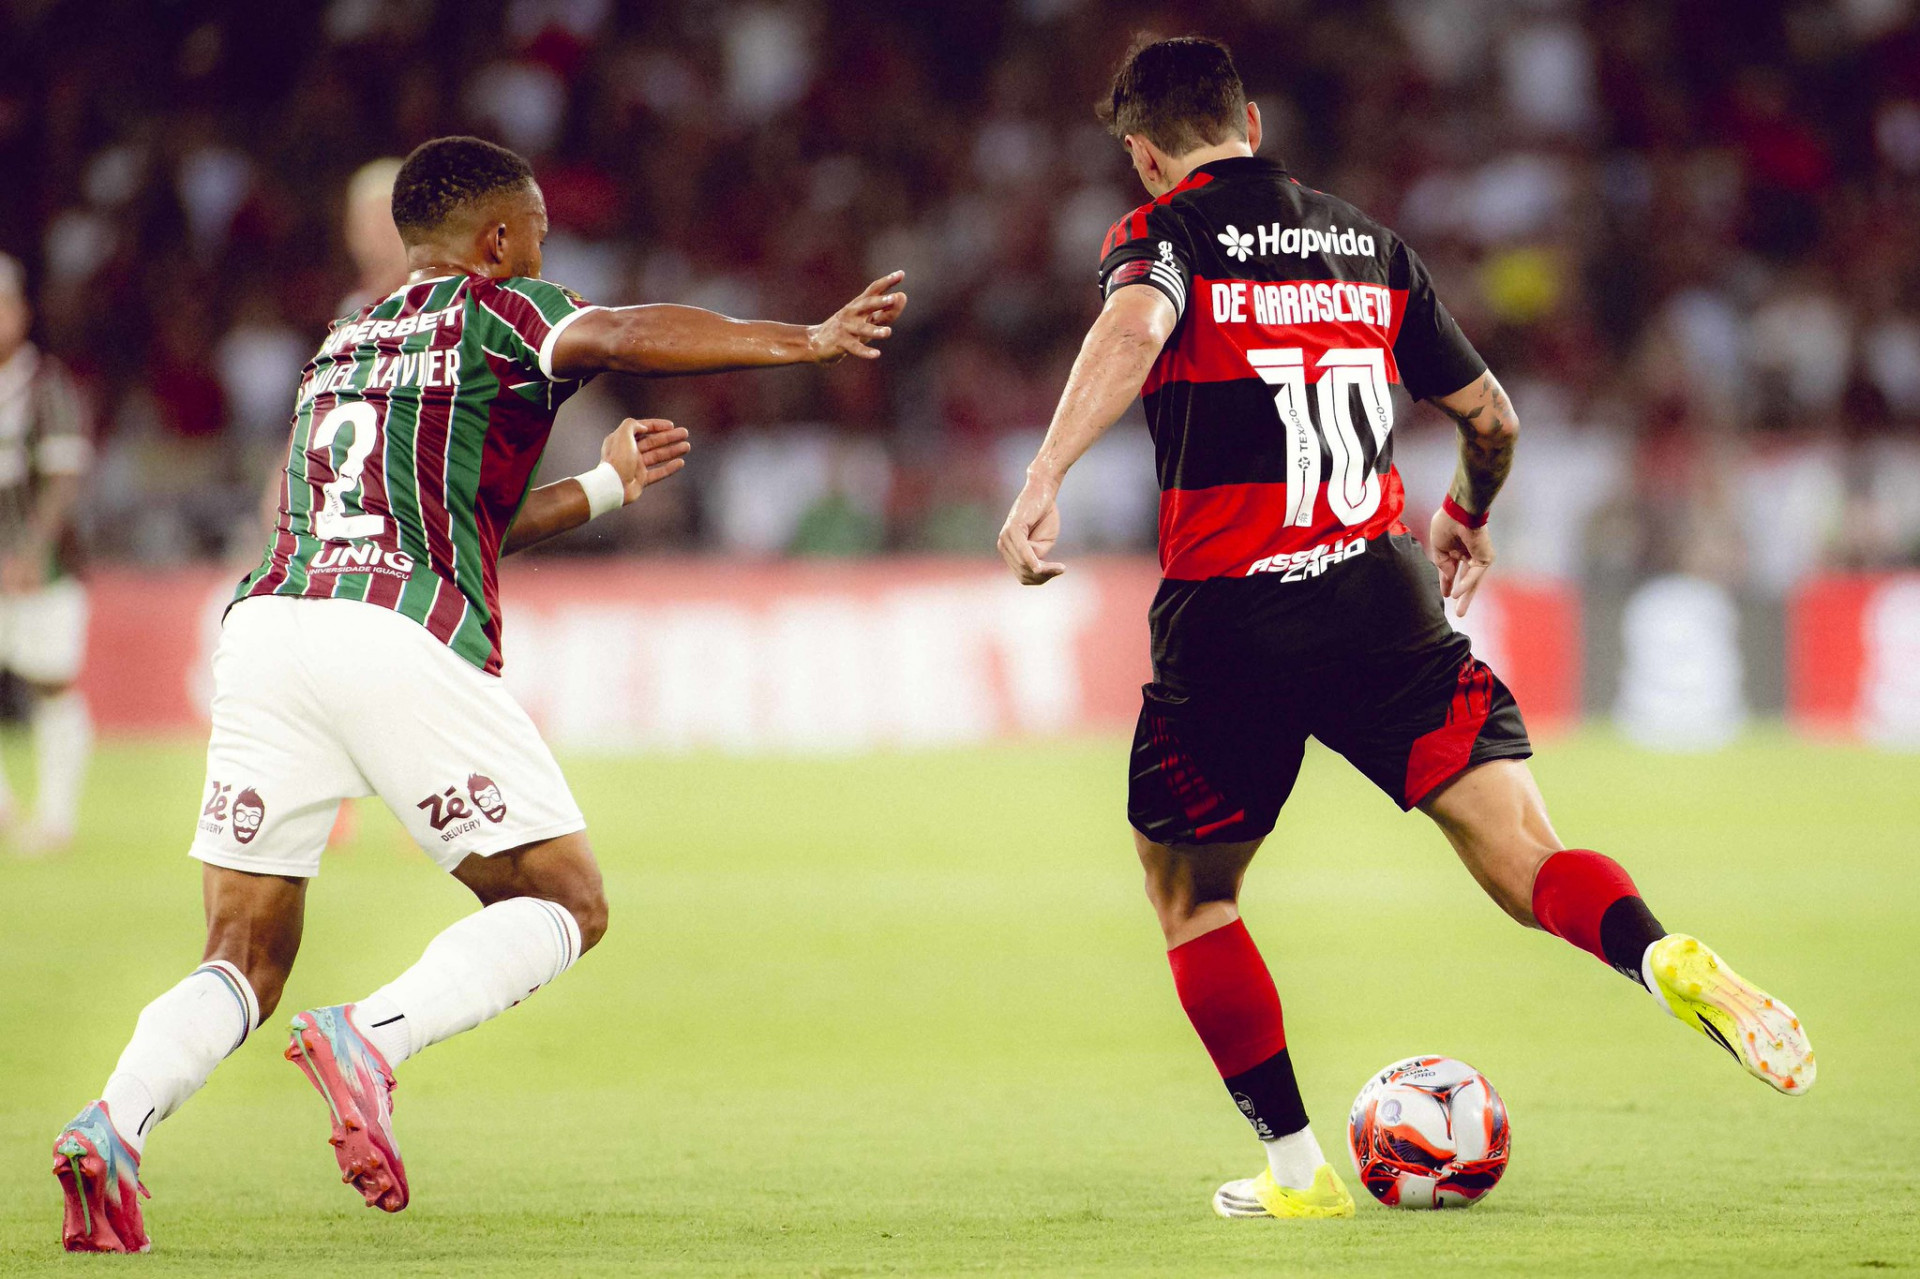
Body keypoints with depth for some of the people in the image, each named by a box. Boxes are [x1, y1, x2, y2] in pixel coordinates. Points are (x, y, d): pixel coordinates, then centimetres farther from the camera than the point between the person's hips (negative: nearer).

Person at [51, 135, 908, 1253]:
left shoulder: (346, 343, 31)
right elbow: (615, 338, -12)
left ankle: (117, 1120, -19)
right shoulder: (495, 314, 10)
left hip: (269, 619, 6)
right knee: (566, 904, 5)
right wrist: (806, 340, -17)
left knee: (246, 963, 8)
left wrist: (602, 489, 46)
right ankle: (372, 1037, -20)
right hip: (401, 639, -6)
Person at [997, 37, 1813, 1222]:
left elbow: (1133, 332, -22)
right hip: (1383, 600, 3)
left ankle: (1297, 1166, 15)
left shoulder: (1166, 235, 2)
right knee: (1524, 854, -7)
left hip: (1225, 619, -2)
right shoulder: (1371, 247, 16)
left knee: (1191, 898, 19)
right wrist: (1466, 524, 42)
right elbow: (1492, 420, 22)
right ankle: (1665, 959, -38)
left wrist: (1046, 478, -34)